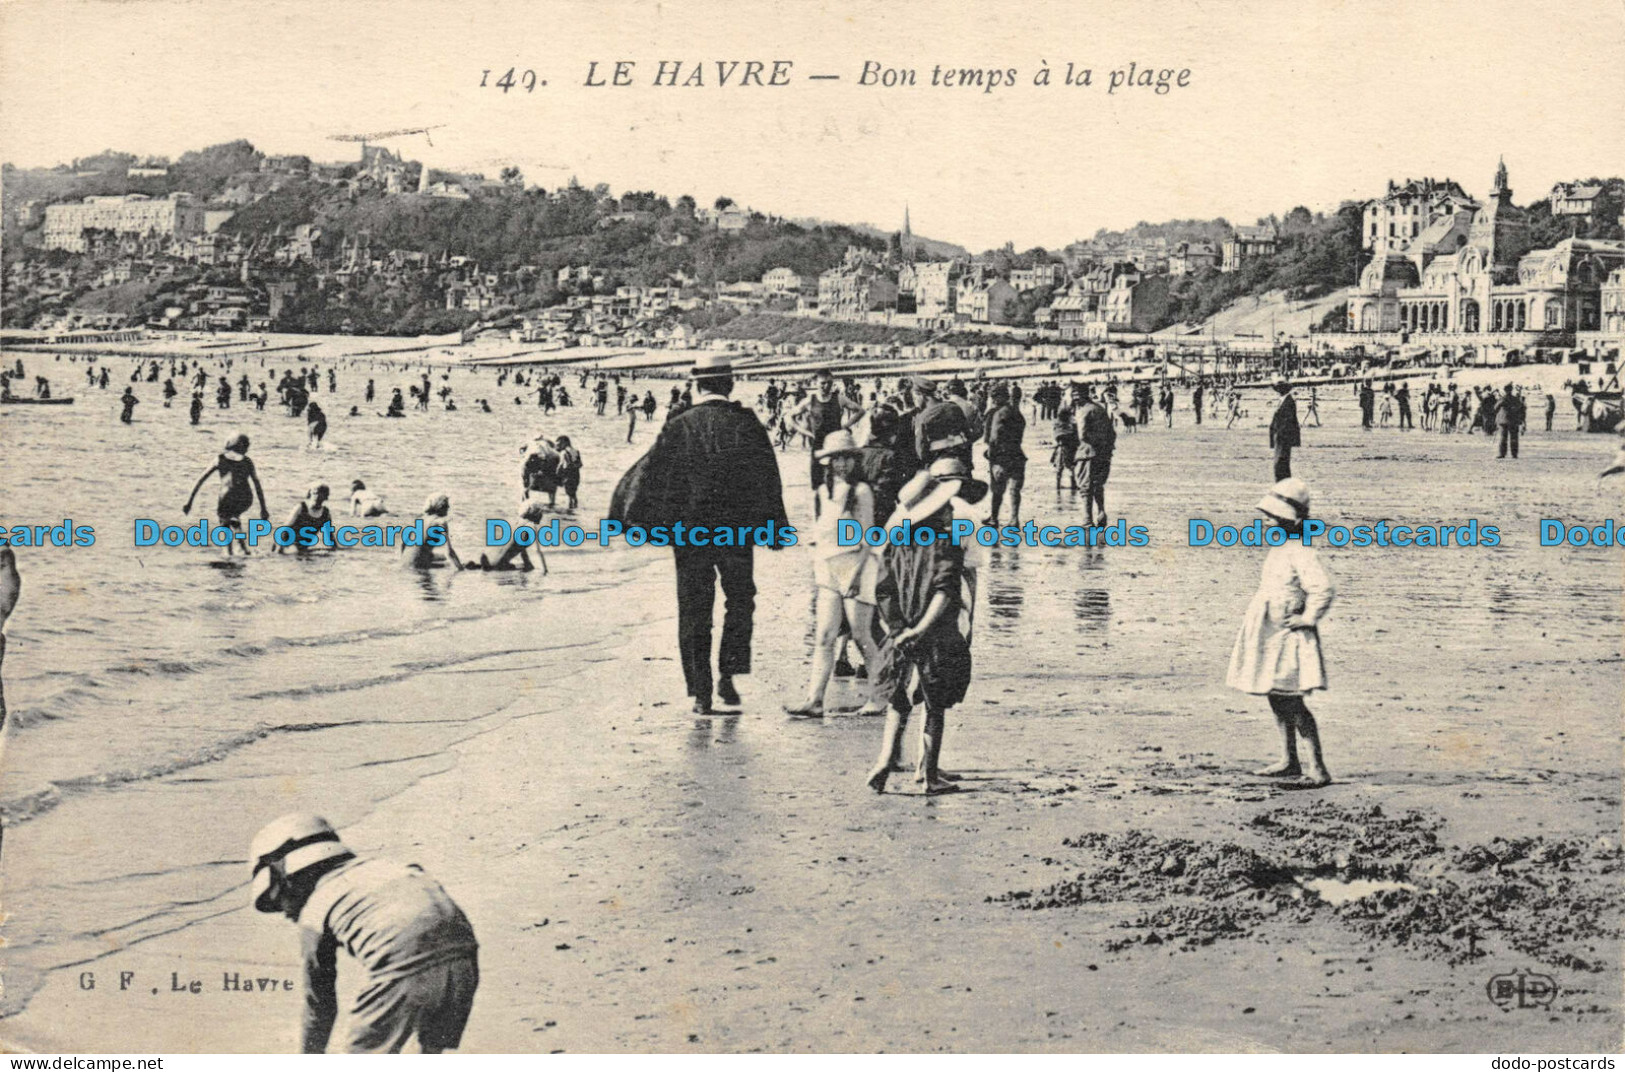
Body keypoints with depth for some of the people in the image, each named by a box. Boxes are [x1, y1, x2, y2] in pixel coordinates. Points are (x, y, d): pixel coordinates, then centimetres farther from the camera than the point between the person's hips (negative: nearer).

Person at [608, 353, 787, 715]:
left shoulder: (680, 427, -3)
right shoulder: (747, 424, -2)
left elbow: (649, 472, -3)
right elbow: (769, 479, 2)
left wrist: (623, 517, 6)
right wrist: (774, 529, 10)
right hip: (736, 532, 0)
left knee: (693, 612, 7)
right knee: (740, 602, 18)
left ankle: (700, 692, 7)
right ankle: (727, 676, 7)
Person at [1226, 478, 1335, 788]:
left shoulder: (1300, 552, -19)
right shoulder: (1279, 547, 11)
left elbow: (1323, 590, -29)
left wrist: (1307, 619, -19)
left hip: (1288, 638, -10)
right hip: (1269, 635, 10)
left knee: (1292, 704, -9)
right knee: (1277, 701, 15)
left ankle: (1318, 767, -5)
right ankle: (1290, 762, 25)